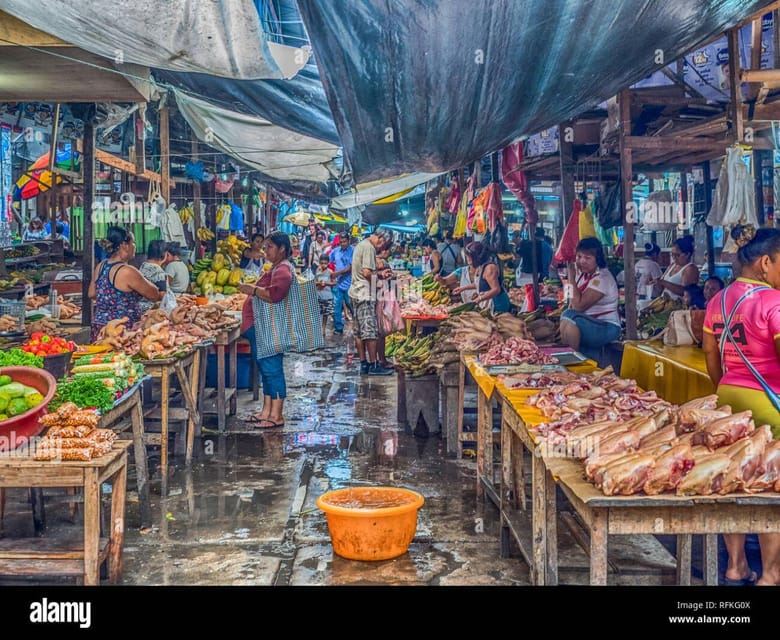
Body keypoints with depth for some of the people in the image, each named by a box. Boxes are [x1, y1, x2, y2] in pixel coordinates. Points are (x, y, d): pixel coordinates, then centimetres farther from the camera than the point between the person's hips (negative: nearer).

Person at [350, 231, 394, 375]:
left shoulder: (361, 245, 17)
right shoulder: (369, 247, -13)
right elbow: (367, 273, -20)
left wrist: (379, 273, 11)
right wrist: (379, 275, -3)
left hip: (356, 293, 10)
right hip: (365, 294, -10)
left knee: (359, 332, 9)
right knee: (370, 331, -6)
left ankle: (364, 364, 13)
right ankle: (373, 365, -4)